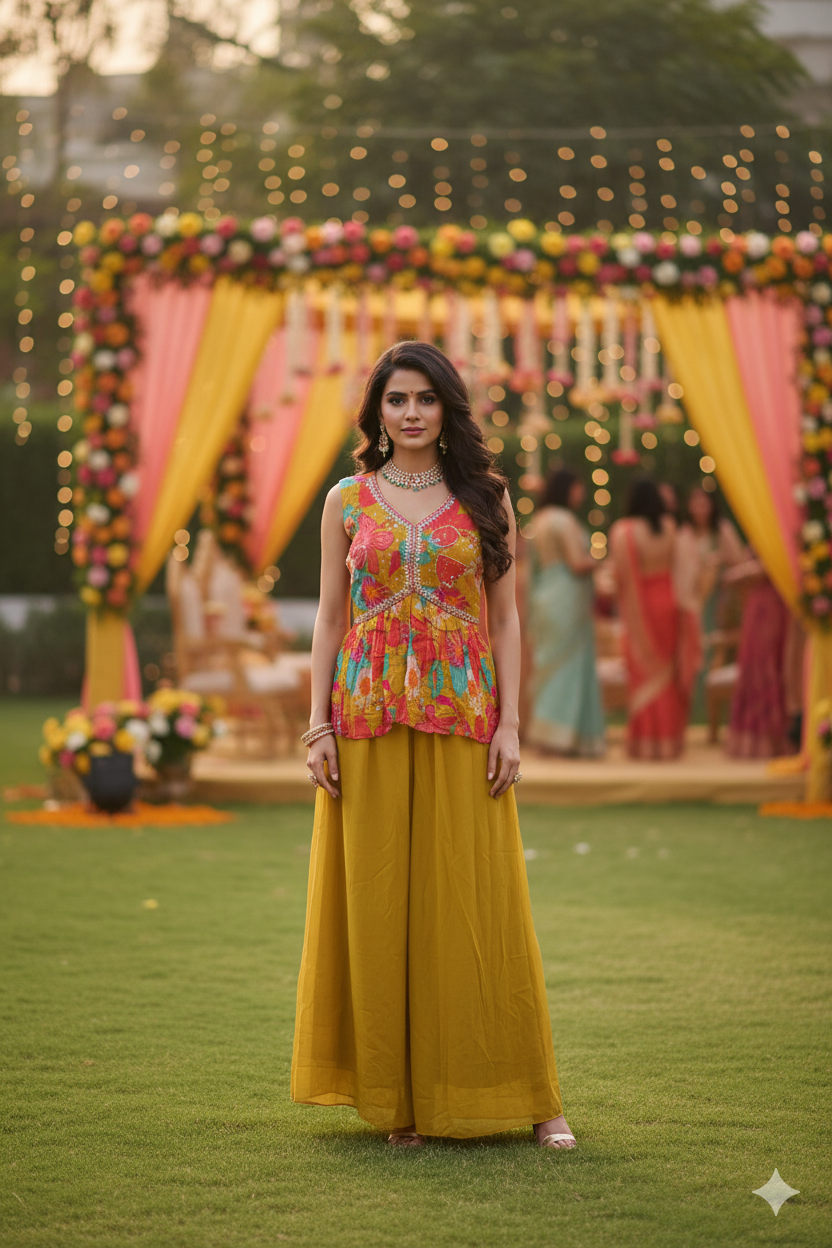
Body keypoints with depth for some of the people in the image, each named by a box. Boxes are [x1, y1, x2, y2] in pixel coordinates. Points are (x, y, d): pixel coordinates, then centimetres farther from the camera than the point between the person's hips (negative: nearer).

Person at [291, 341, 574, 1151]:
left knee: (474, 901, 0)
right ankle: (395, 1097, 11)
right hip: (369, 719, 1)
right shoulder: (347, 500, 8)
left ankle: (528, 1097, 8)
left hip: (461, 719, -1)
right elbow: (329, 617, 8)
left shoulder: (483, 498, 6)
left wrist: (509, 725, -4)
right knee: (378, 901, 2)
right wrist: (318, 725, 0)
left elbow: (504, 618, 5)